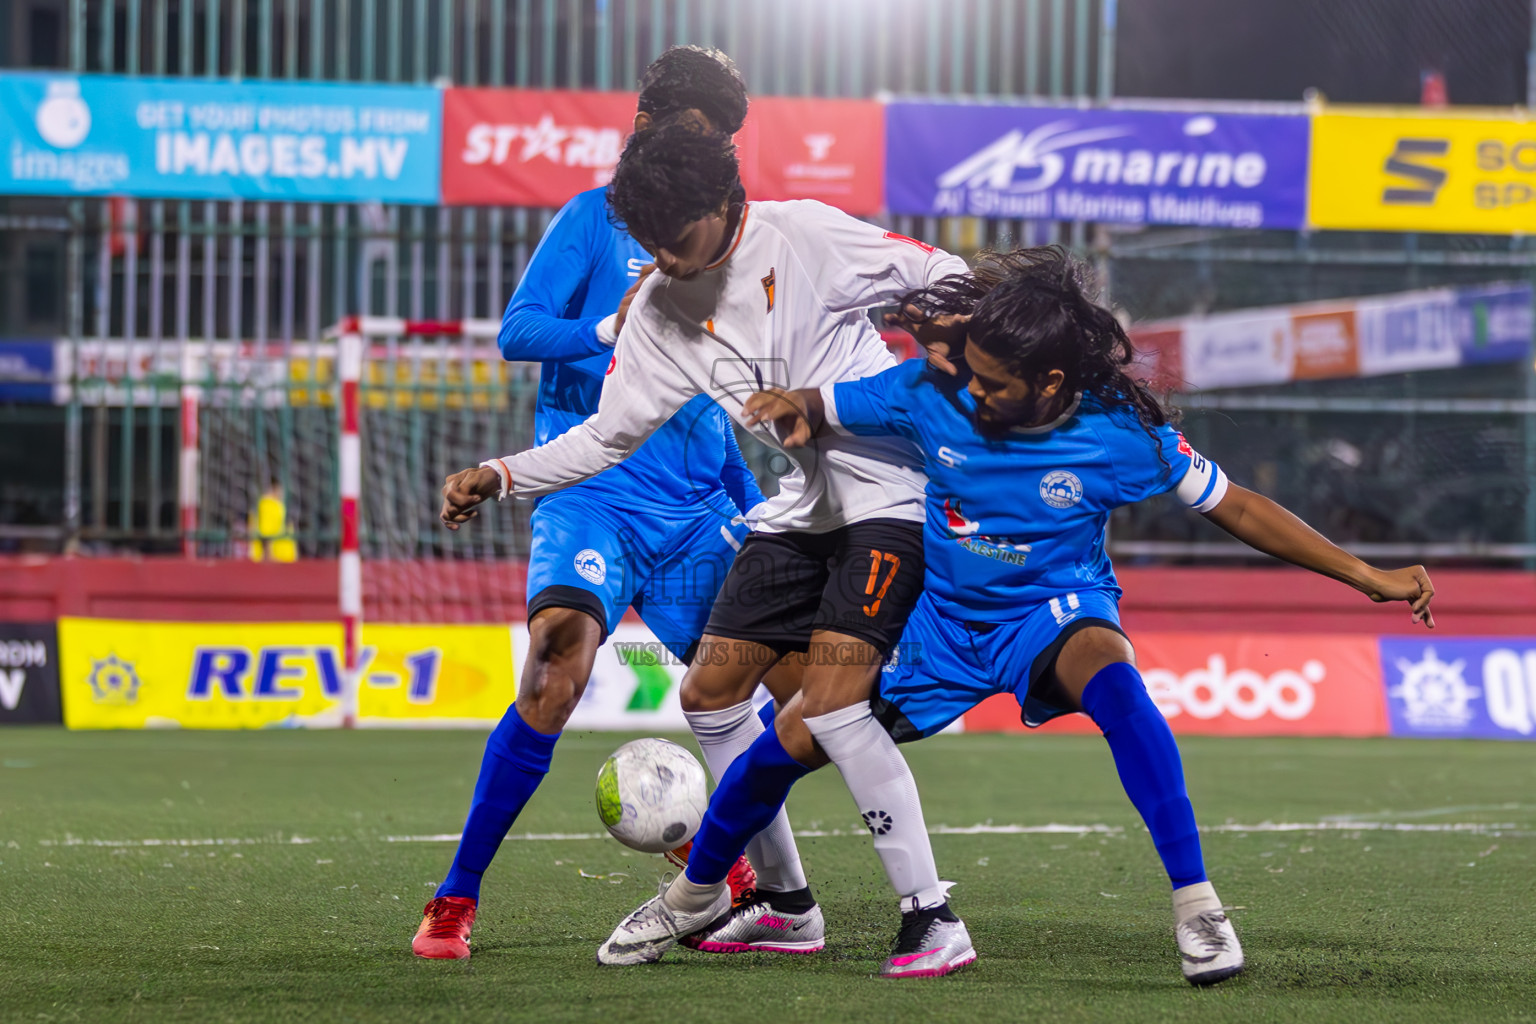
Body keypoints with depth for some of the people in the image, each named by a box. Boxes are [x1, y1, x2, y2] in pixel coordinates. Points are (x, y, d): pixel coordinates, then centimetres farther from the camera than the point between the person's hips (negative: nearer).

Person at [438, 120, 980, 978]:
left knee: (831, 705, -20)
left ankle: (934, 920, -14)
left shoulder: (805, 236, -14)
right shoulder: (660, 310, 3)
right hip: (800, 507, 8)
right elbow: (610, 435, 7)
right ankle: (781, 903, 21)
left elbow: (946, 280, -7)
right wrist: (500, 477, -3)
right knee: (711, 691, 6)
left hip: (888, 495, -8)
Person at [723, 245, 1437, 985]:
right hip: (941, 616, 4)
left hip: (1055, 612, -4)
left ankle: (1196, 907, -38)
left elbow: (1236, 509, -12)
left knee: (1112, 680, -39)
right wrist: (792, 410, -28)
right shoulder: (933, 392, -16)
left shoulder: (1120, 432, -21)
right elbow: (816, 414, -2)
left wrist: (1370, 578, -13)